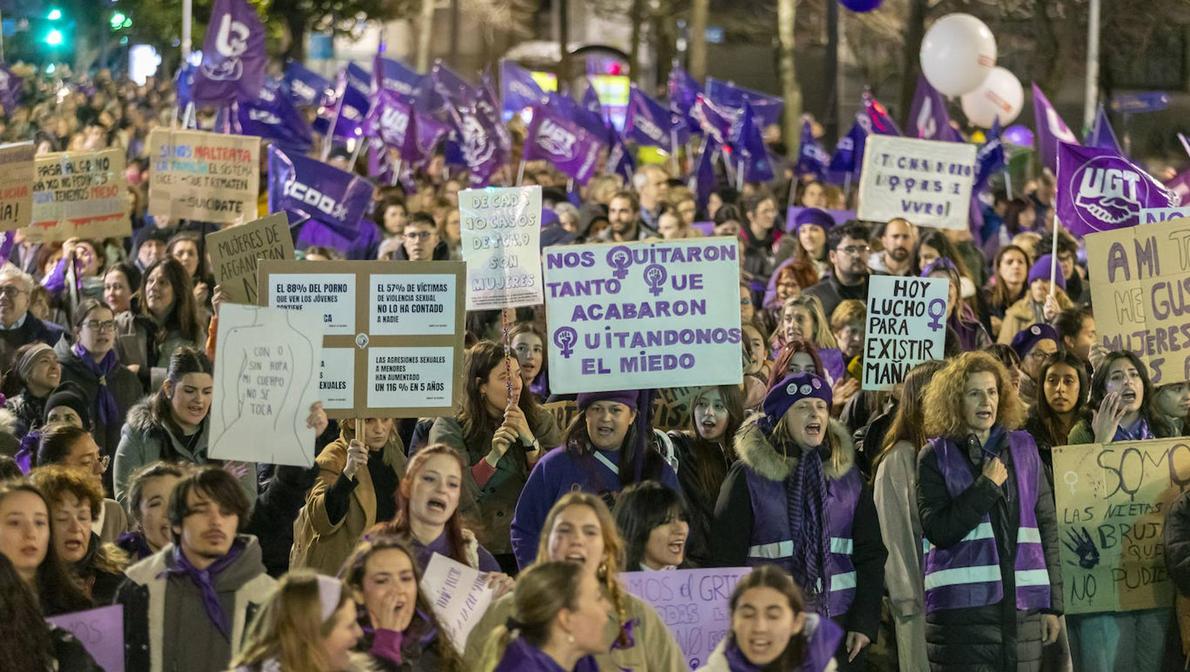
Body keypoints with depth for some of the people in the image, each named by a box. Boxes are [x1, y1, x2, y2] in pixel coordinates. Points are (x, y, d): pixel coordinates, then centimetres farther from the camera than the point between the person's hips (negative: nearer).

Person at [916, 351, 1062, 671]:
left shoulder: (1023, 448, 12)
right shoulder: (935, 457, 4)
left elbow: (1047, 527, 12)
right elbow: (938, 531, -7)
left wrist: (1053, 604, 7)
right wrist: (987, 486, -10)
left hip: (1023, 606, 3)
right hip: (961, 608, -3)